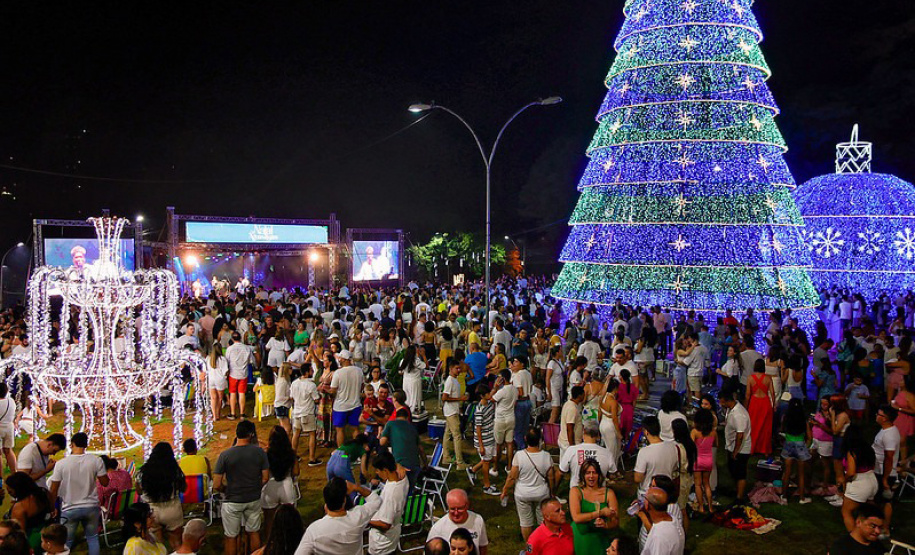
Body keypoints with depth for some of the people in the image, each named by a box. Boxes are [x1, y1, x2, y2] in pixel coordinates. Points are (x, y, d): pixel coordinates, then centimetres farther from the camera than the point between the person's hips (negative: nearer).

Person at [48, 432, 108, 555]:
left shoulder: (61, 463, -13)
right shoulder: (96, 460, -12)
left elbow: (53, 490, -7)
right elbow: (105, 482, -3)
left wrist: (52, 508, 7)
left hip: (69, 509, -1)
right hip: (91, 507, 1)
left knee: (67, 542, 13)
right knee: (93, 538, 18)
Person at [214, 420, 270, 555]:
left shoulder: (225, 455, -16)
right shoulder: (259, 452, -11)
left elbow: (216, 485, -15)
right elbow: (265, 478, -5)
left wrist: (227, 489, 5)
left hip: (232, 502, -2)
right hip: (254, 499, 2)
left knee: (231, 537, 13)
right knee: (254, 533, 20)